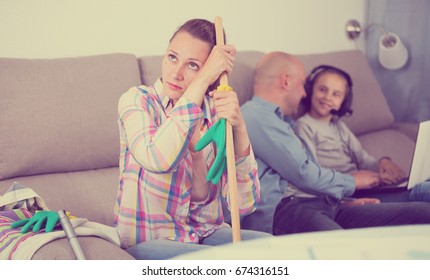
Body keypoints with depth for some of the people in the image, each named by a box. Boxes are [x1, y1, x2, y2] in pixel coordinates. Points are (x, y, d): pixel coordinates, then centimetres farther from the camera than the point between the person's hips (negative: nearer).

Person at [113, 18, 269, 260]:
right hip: (146, 240, -4)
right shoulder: (137, 101, -10)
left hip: (207, 234, 4)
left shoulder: (217, 112, -2)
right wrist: (202, 80, -30)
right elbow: (157, 159, -34)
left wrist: (238, 127, -25)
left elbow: (245, 204, -12)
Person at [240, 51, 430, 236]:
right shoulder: (255, 116, 1)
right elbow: (304, 174, -6)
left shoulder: (280, 120, 34)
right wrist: (352, 182, 10)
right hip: (288, 208, -10)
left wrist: (344, 201, 12)